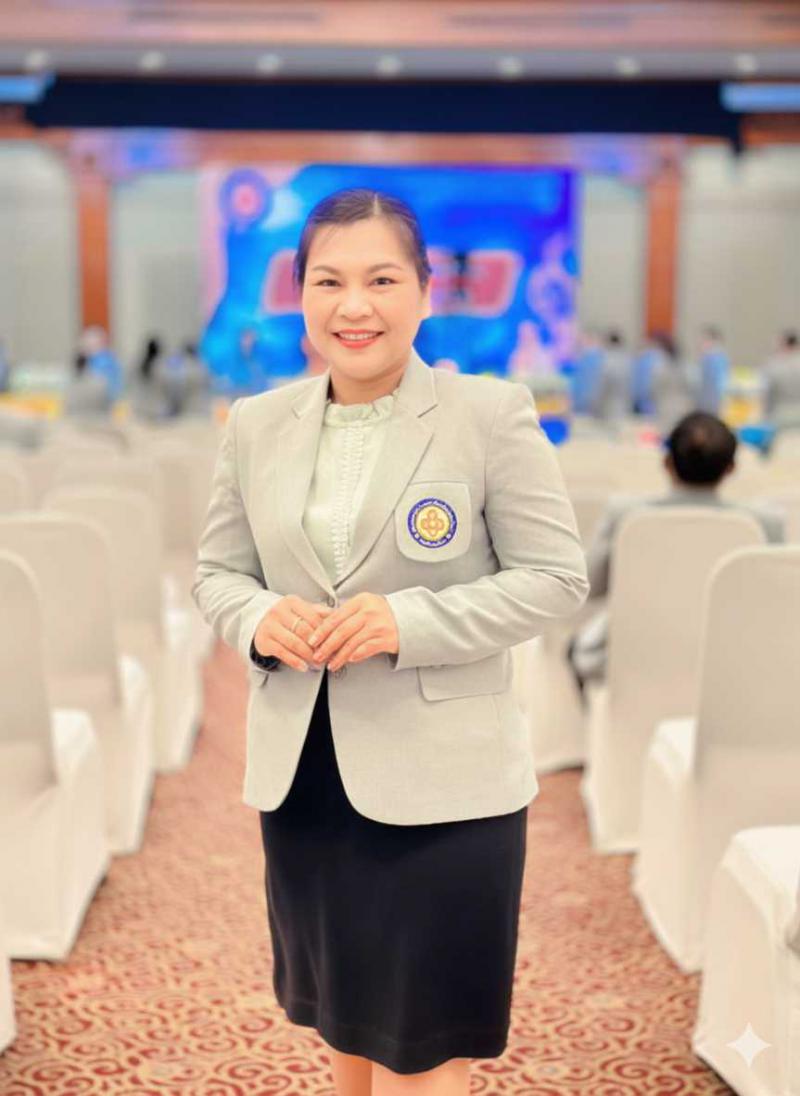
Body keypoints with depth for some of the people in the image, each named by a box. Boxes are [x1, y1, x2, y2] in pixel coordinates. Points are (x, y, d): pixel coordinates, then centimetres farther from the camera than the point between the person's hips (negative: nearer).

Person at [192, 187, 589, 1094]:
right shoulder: (255, 424, 4)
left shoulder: (492, 414, -9)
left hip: (443, 777, -4)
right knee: (342, 1018, 22)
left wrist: (408, 623, -22)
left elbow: (556, 576, -9)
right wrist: (258, 620, -14)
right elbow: (215, 571, 10)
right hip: (301, 770, 5)